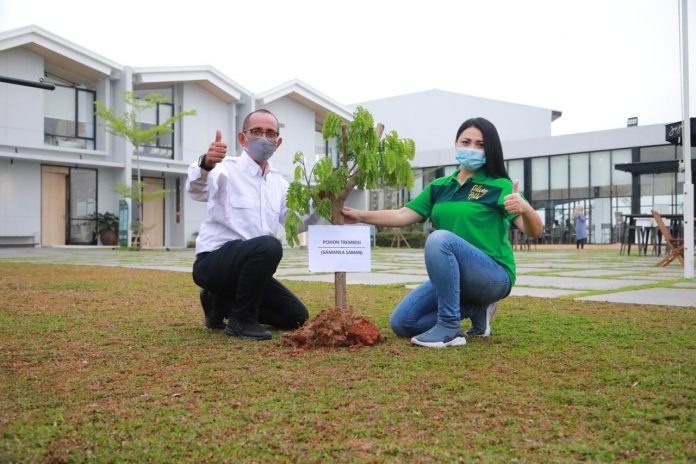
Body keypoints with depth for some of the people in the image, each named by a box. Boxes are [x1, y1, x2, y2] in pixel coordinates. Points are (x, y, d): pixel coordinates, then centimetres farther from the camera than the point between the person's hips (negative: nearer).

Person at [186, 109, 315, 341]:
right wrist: (206, 164, -54)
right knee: (269, 246, -36)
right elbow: (196, 189, -32)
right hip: (213, 261, -7)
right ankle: (241, 319, -17)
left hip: (248, 265, 7)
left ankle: (221, 302, 16)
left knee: (297, 317, 5)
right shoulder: (227, 169, -11)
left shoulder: (278, 182, 11)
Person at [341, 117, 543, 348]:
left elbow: (534, 231, -14)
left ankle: (449, 328, -25)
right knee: (401, 324, -5)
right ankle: (474, 308, 9)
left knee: (439, 238, -33)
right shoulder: (439, 187, 12)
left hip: (493, 276, -6)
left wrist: (525, 208, -37)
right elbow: (403, 215, 6)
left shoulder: (499, 186, -5)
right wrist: (361, 216, -5)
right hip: (452, 278, 7)